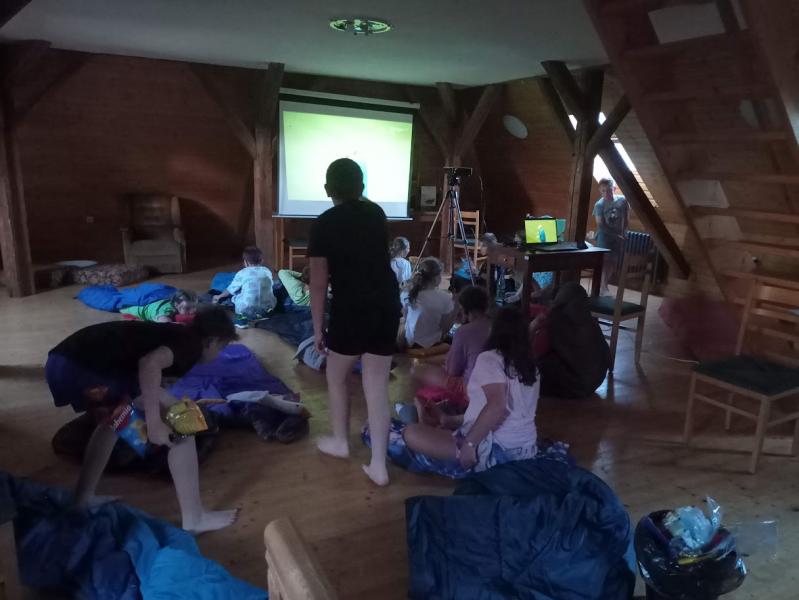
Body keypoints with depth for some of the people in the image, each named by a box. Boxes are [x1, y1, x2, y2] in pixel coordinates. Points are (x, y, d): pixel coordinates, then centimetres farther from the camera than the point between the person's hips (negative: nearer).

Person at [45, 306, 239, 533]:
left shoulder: (174, 334, 29)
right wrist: (154, 422, -11)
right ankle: (194, 518, 7)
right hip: (88, 366, -10)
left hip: (61, 361, 10)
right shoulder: (192, 344, 4)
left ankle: (84, 498, 45)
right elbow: (150, 363, -18)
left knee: (113, 418, 37)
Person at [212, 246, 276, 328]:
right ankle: (261, 315, 9)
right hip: (267, 309, 3)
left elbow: (230, 290, 15)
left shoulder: (242, 273, 1)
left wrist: (219, 296, 36)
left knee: (234, 296, 22)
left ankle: (243, 317, 1)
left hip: (247, 310, -3)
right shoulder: (267, 271, 9)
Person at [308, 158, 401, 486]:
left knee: (336, 377, 20)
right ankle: (379, 465, 12)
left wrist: (318, 327, 2)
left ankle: (340, 441, 37)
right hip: (387, 306, 4)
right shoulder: (376, 213, 8)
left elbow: (319, 283, -7)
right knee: (377, 386, 8)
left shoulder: (323, 223, -5)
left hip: (350, 310, -4)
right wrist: (356, 198, 38)